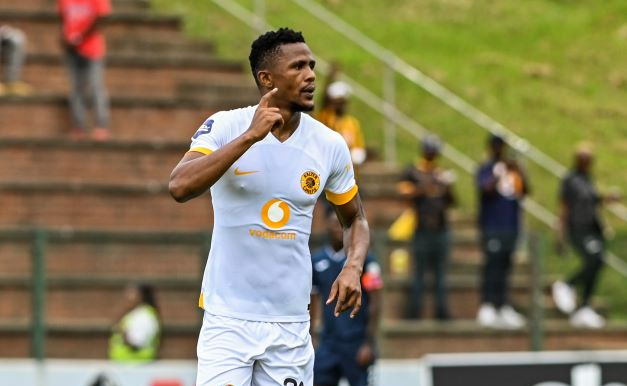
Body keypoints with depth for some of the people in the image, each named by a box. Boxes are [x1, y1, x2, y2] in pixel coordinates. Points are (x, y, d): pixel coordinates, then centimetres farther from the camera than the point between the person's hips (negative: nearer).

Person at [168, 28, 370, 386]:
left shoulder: (330, 145, 2)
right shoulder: (225, 127, -8)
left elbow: (355, 219, 15)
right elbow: (180, 187, -24)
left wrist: (353, 267, -6)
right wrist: (250, 137, -26)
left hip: (291, 324, 3)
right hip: (229, 319, -3)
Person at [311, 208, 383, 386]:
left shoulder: (364, 260, -4)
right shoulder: (316, 261, 7)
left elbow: (375, 304, -6)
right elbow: (311, 303, 13)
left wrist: (369, 343, -11)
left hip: (356, 343, -4)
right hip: (328, 343, 4)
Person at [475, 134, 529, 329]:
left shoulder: (512, 169, 12)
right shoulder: (485, 169, -2)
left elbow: (525, 190, 4)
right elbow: (487, 189, -18)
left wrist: (518, 171, -8)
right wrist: (500, 173, -20)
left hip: (511, 226, 5)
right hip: (492, 227, -5)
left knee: (505, 267, 8)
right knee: (492, 266, -9)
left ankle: (503, 306, 12)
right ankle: (487, 307, -8)